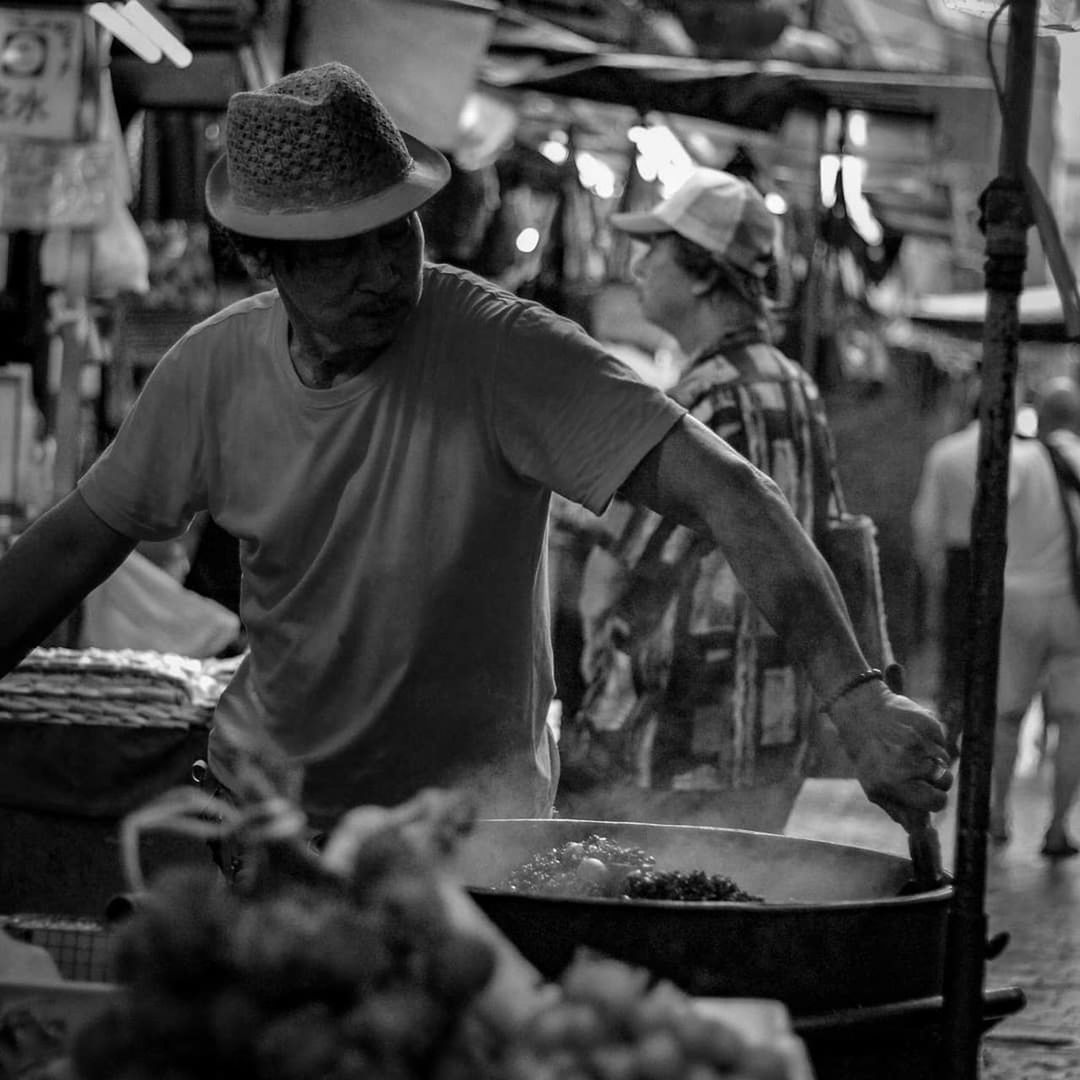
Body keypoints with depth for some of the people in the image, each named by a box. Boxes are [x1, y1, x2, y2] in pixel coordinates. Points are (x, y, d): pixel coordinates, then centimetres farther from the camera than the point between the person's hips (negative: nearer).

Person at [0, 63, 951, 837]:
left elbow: (728, 495, -29)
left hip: (466, 808, -4)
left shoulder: (506, 354, -22)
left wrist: (856, 696, -40)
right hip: (263, 785, 4)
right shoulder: (216, 369, -8)